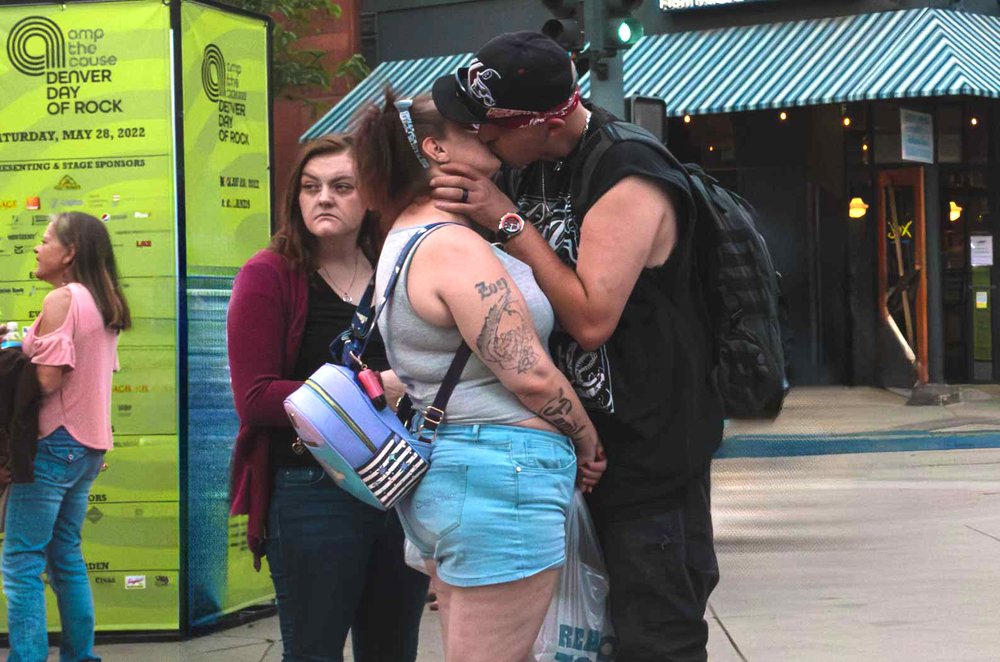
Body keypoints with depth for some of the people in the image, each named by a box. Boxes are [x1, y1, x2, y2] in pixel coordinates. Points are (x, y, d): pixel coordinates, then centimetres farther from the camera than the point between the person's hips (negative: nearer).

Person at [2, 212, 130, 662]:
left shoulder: (62, 299, -13)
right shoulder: (103, 304, 12)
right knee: (66, 554, 15)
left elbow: (46, 377, -19)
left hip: (54, 441, -9)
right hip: (89, 446, 9)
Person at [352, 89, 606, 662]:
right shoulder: (455, 248, -17)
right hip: (499, 476, -11)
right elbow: (529, 374, -18)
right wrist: (587, 441, -3)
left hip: (444, 471, 11)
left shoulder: (408, 239, 15)